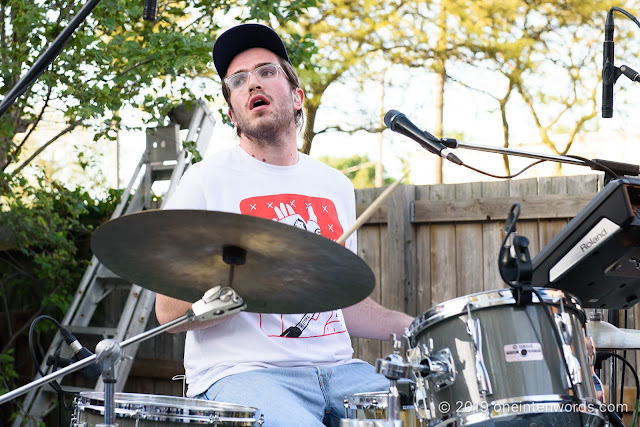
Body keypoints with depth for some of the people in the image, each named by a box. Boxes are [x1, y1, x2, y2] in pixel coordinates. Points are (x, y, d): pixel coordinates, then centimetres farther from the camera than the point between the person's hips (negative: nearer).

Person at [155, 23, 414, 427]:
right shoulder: (208, 180, -2)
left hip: (337, 369, 5)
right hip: (241, 373, -5)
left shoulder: (335, 186, 16)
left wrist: (412, 326, 9)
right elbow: (169, 310, -5)